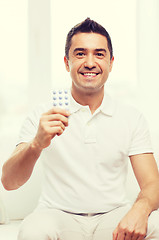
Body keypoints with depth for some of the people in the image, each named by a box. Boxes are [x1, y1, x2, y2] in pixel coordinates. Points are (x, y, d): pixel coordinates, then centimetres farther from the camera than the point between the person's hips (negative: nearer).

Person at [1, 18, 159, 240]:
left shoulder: (132, 118, 6)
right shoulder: (44, 116, 1)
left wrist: (141, 208, -24)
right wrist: (37, 144, -28)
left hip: (113, 217, 2)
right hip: (58, 215, -1)